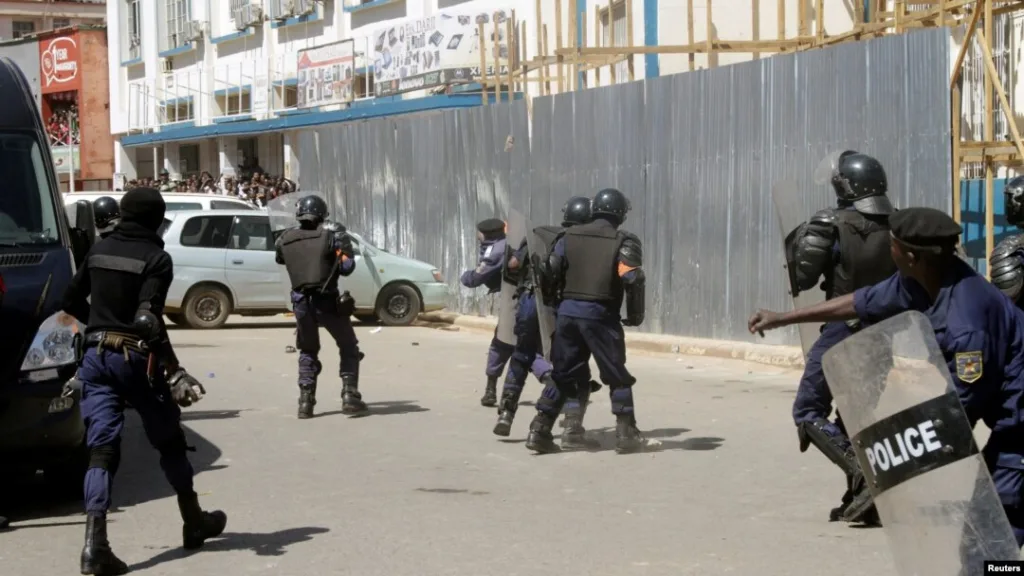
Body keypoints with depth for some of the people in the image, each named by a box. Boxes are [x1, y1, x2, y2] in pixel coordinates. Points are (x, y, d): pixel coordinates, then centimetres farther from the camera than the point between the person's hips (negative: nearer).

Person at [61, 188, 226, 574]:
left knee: (101, 449, -1)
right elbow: (148, 317, -21)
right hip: (135, 358, -4)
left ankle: (95, 545, -15)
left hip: (96, 357, 4)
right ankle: (194, 523, 30)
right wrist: (173, 371, -22)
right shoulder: (155, 259, -10)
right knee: (169, 441, 14)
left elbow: (71, 301, 16)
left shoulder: (99, 251, 8)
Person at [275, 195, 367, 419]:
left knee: (307, 352, 21)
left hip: (301, 302, 3)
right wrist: (345, 245, 8)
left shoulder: (285, 240, 4)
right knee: (349, 348, 14)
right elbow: (347, 267, -10)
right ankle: (350, 396, 4)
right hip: (327, 301, -3)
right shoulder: (331, 234, -5)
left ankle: (305, 401, 11)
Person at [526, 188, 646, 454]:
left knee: (562, 375, 13)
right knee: (618, 377, 9)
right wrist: (635, 315, -1)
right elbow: (632, 280, -13)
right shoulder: (624, 242, -2)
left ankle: (540, 431, 9)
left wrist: (557, 301, 19)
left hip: (567, 312, 4)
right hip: (600, 315, -4)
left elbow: (548, 274, 5)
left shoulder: (570, 236, 10)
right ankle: (626, 434, 8)